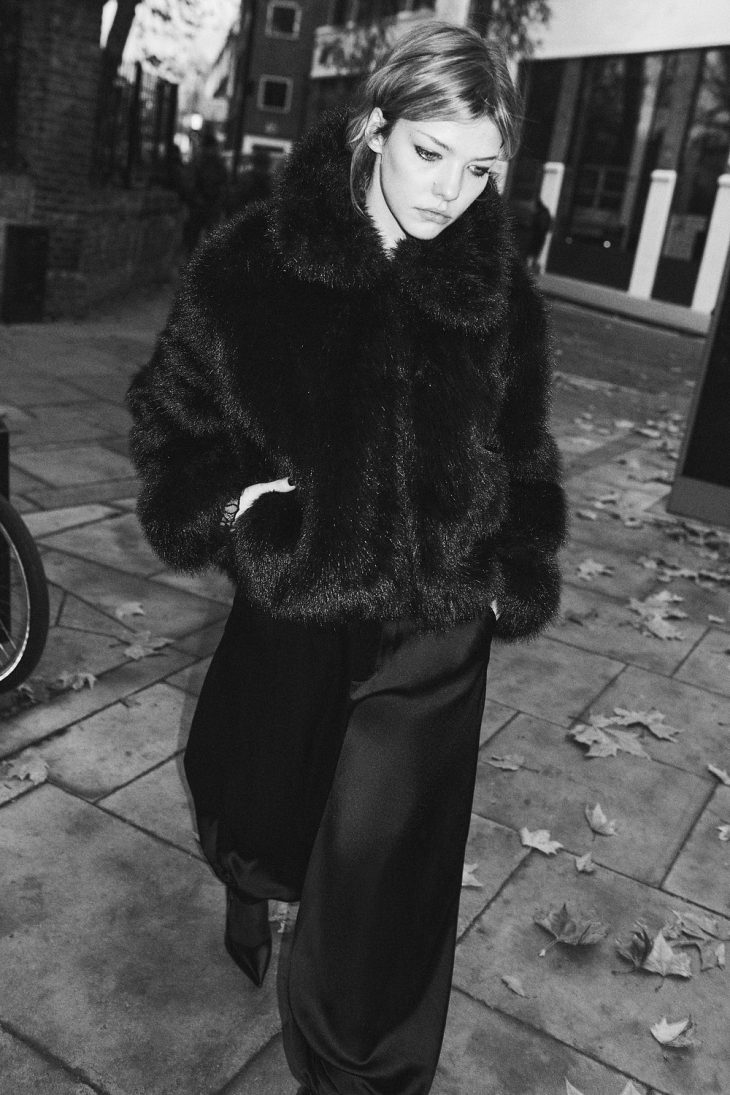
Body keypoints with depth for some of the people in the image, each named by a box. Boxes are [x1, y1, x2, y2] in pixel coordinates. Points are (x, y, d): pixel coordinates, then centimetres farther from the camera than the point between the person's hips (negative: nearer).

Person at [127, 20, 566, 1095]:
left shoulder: (502, 293, -4)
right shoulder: (253, 263, -9)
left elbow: (522, 456, 9)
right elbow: (170, 405, 2)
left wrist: (512, 580, 0)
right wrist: (227, 502, -13)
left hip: (432, 626, 0)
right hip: (290, 607, 1)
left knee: (383, 875, 3)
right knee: (260, 793, 24)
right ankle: (253, 884, 63)